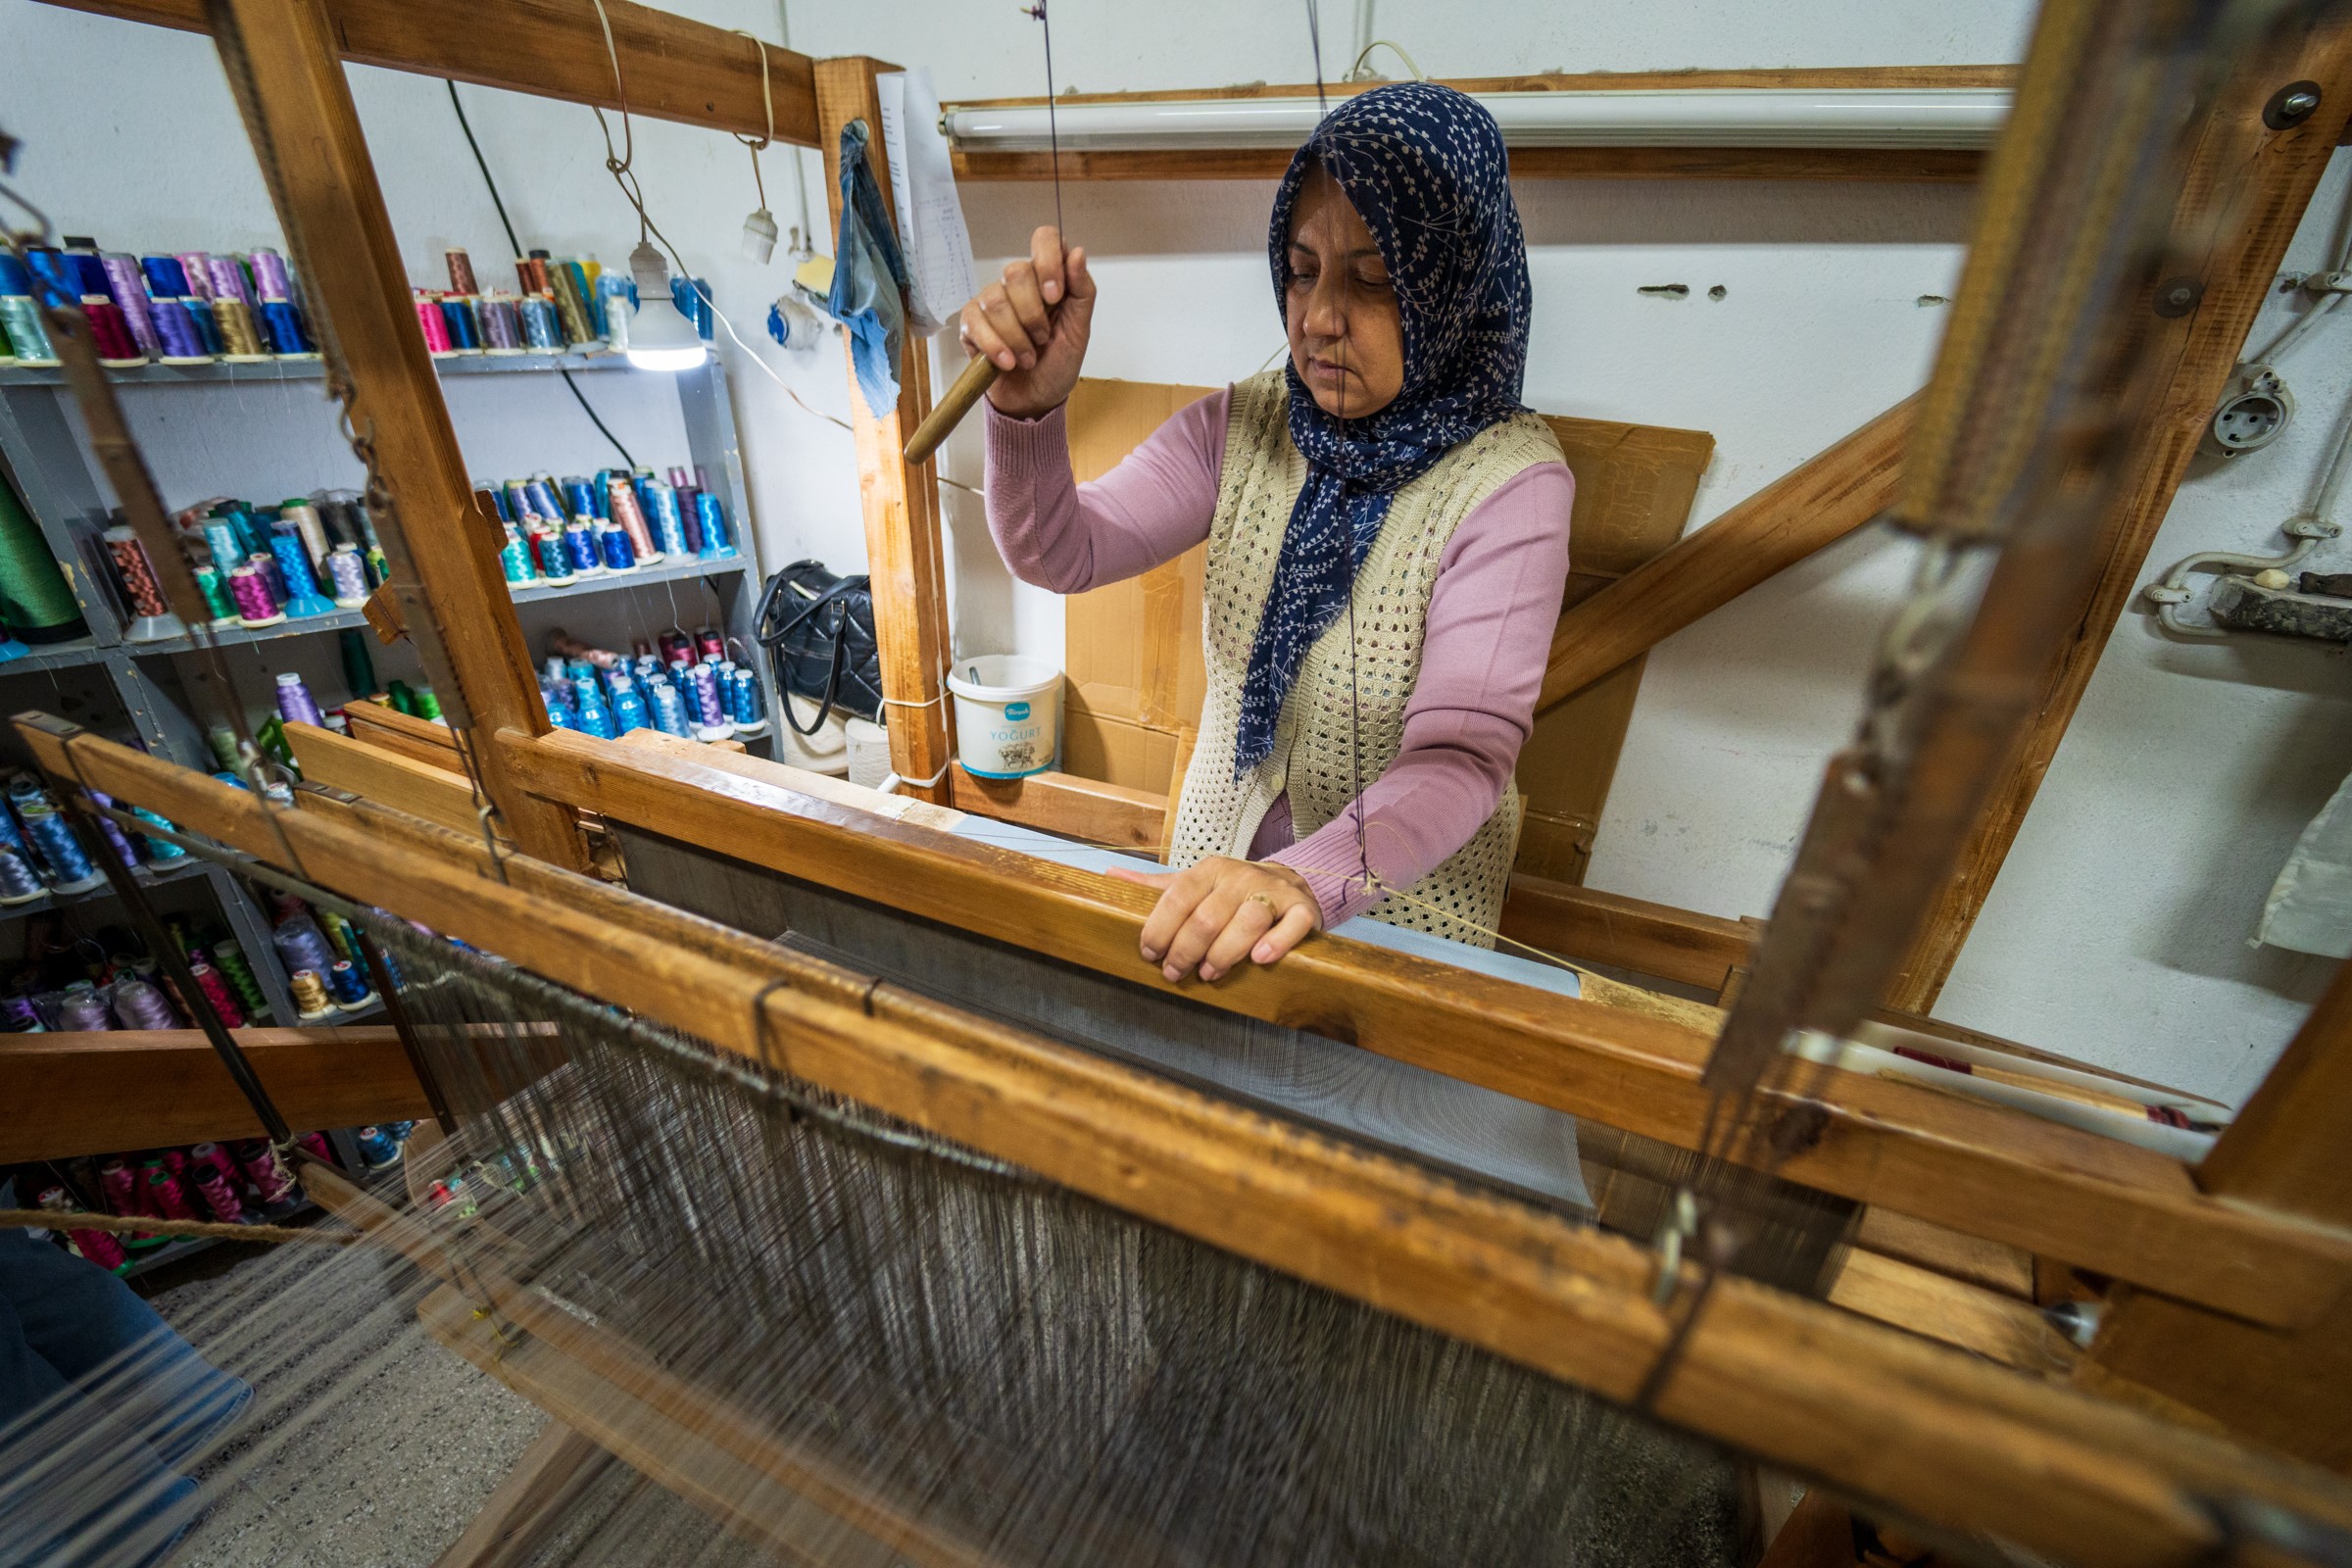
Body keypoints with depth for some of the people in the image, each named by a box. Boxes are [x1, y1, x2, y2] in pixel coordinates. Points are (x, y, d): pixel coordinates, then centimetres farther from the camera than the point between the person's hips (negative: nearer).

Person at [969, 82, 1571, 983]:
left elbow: (1462, 750, -29)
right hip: (1223, 865, 4)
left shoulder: (1509, 479, -19)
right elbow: (1061, 554, -12)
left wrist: (1310, 878, -46)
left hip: (1401, 906, -3)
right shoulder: (1242, 428, -5)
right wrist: (1028, 408, -31)